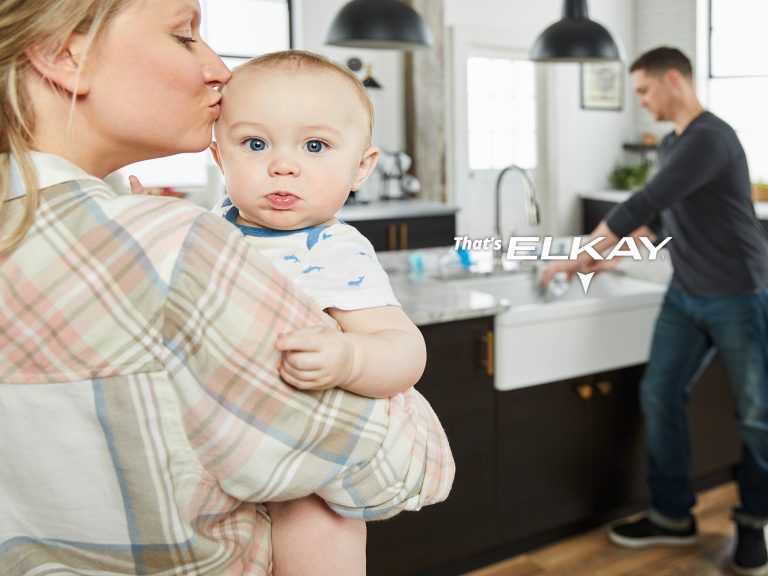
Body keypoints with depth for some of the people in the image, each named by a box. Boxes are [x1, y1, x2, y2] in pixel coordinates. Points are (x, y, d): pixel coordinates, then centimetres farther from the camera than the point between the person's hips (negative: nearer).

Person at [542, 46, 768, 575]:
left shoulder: (711, 139, -19)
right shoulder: (671, 145, 10)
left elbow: (643, 205, -22)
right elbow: (658, 217, 22)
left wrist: (579, 253, -15)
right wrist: (609, 257, 15)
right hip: (685, 298, 8)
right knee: (659, 395, 2)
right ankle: (673, 514, 14)